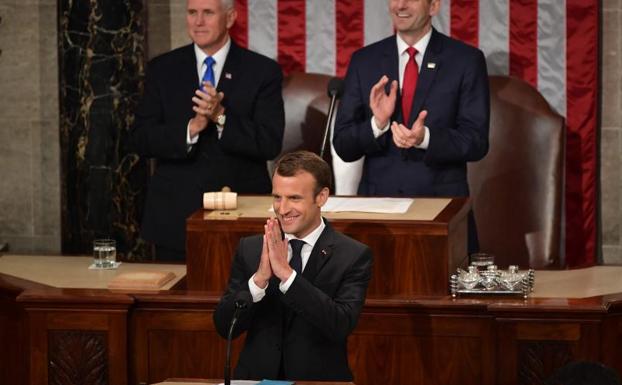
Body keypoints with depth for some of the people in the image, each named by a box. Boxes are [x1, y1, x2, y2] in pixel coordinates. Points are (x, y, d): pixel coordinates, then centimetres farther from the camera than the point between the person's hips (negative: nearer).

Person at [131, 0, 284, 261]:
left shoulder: (263, 71, 1)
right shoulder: (162, 69, 7)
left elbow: (270, 143, -7)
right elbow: (141, 140, 0)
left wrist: (221, 117, -20)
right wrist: (191, 128, -17)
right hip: (175, 217, 1)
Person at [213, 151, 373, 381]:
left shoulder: (353, 256, -1)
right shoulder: (250, 249, 7)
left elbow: (342, 325, -14)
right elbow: (224, 326, 2)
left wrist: (286, 273, -19)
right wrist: (260, 278, -14)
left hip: (319, 380, -1)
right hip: (256, 378, 2)